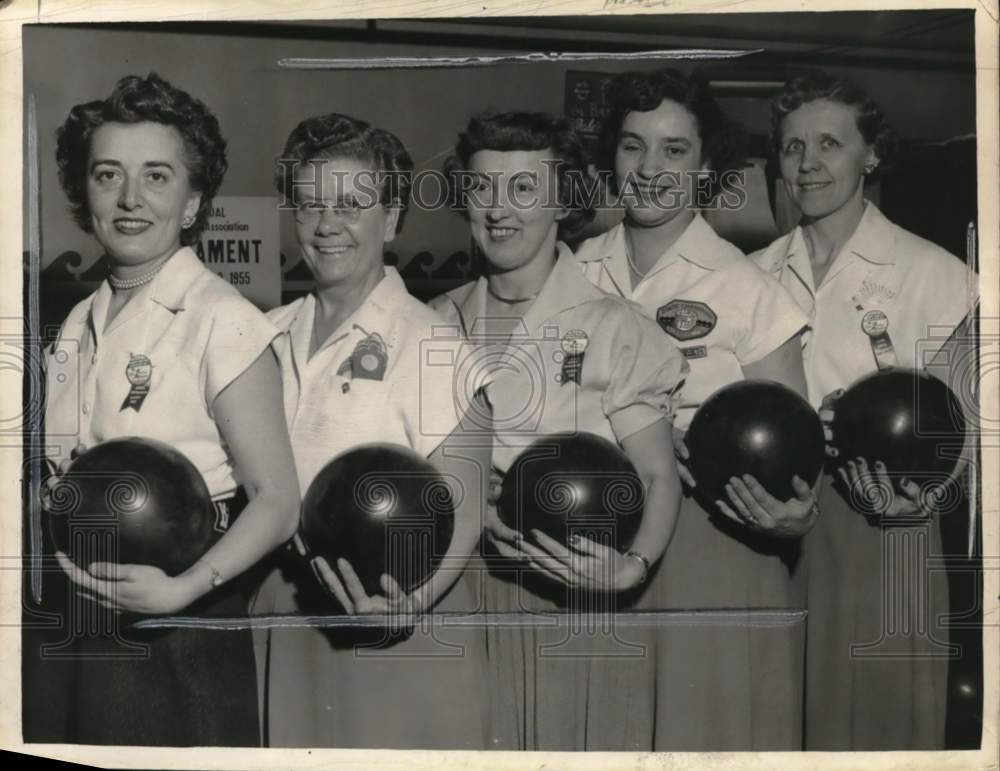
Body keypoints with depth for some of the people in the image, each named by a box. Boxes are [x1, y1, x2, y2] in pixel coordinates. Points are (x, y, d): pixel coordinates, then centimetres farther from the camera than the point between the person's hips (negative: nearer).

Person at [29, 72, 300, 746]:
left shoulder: (223, 323, -13)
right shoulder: (78, 323, 7)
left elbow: (276, 502, -15)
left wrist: (183, 589, -27)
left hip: (174, 641, -6)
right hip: (66, 631, 6)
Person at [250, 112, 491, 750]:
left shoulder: (433, 344, -10)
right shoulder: (270, 334, 6)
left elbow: (463, 509, -14)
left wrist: (411, 600, -30)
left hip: (401, 631, -4)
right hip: (283, 618, 5)